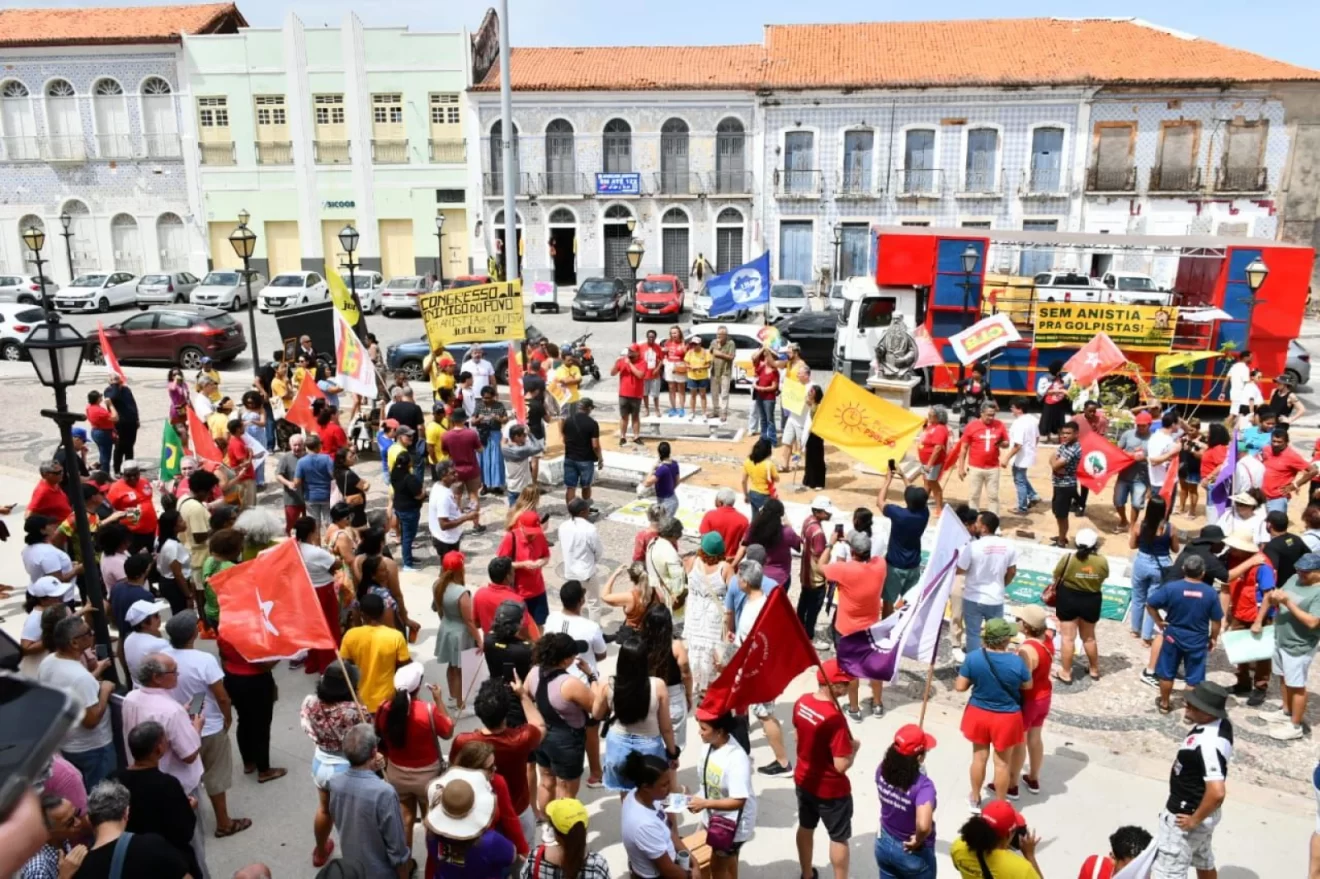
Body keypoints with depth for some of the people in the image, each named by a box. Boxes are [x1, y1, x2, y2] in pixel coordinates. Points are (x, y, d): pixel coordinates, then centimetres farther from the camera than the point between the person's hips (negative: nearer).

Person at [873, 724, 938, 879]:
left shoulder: (882, 770, -15)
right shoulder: (922, 785, -34)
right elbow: (923, 825, -47)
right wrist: (918, 840, -29)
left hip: (884, 843, 5)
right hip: (914, 854, -5)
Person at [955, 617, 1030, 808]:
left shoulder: (973, 657, -20)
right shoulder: (1016, 661, -24)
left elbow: (960, 686, -11)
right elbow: (1028, 685, -5)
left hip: (978, 714, 2)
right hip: (1006, 718, -2)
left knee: (979, 757, 21)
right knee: (1002, 762, 16)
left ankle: (975, 799, 38)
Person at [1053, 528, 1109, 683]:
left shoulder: (1068, 558, -18)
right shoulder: (1102, 561, -13)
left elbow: (1056, 577, -5)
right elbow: (1103, 579, 3)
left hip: (1068, 598, -2)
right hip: (1091, 601, 2)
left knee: (1068, 638, 7)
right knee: (1089, 637, 20)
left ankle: (1065, 673, 13)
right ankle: (1094, 670, 35)